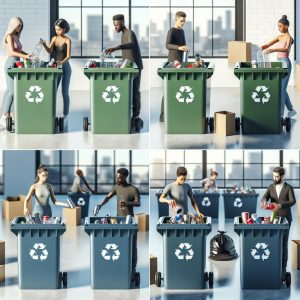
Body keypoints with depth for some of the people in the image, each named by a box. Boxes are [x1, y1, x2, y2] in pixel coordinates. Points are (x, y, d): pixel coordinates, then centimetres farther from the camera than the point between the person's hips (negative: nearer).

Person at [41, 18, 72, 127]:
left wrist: (62, 62, -38)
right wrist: (44, 44, -25)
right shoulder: (54, 38, 5)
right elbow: (49, 51, -6)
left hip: (65, 67, -5)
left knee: (65, 93, -1)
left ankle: (65, 116, 6)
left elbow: (68, 56, -19)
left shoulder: (67, 40, -11)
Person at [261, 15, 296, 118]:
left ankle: (280, 113, -4)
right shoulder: (280, 37, 12)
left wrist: (273, 49, -45)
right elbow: (267, 45, 6)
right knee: (281, 88, 14)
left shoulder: (289, 38, -13)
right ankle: (291, 110, 26)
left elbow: (286, 49, -32)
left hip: (285, 64, -8)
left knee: (282, 89, -6)